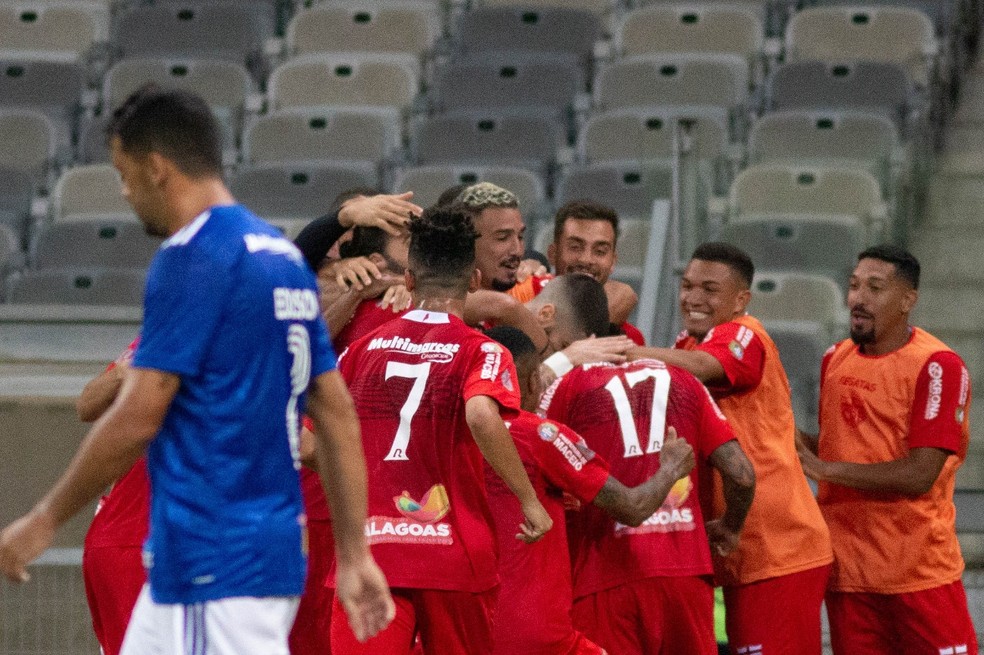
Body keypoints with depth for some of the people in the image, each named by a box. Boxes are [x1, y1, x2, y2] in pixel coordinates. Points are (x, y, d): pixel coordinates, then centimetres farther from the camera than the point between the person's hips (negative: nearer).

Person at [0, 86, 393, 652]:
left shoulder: (192, 259, -12)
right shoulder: (283, 256, 14)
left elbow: (137, 419, -16)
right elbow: (339, 413, 14)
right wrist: (354, 553, 15)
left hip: (215, 564, -9)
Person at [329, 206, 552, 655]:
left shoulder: (364, 349, 9)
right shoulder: (480, 351, -2)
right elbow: (482, 415, -22)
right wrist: (529, 500, -14)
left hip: (368, 547, 2)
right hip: (452, 551, -1)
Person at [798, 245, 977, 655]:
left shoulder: (938, 366, -12)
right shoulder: (835, 359, 9)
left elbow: (919, 475, -19)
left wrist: (825, 468, -15)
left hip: (919, 570, -6)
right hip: (846, 565, 6)